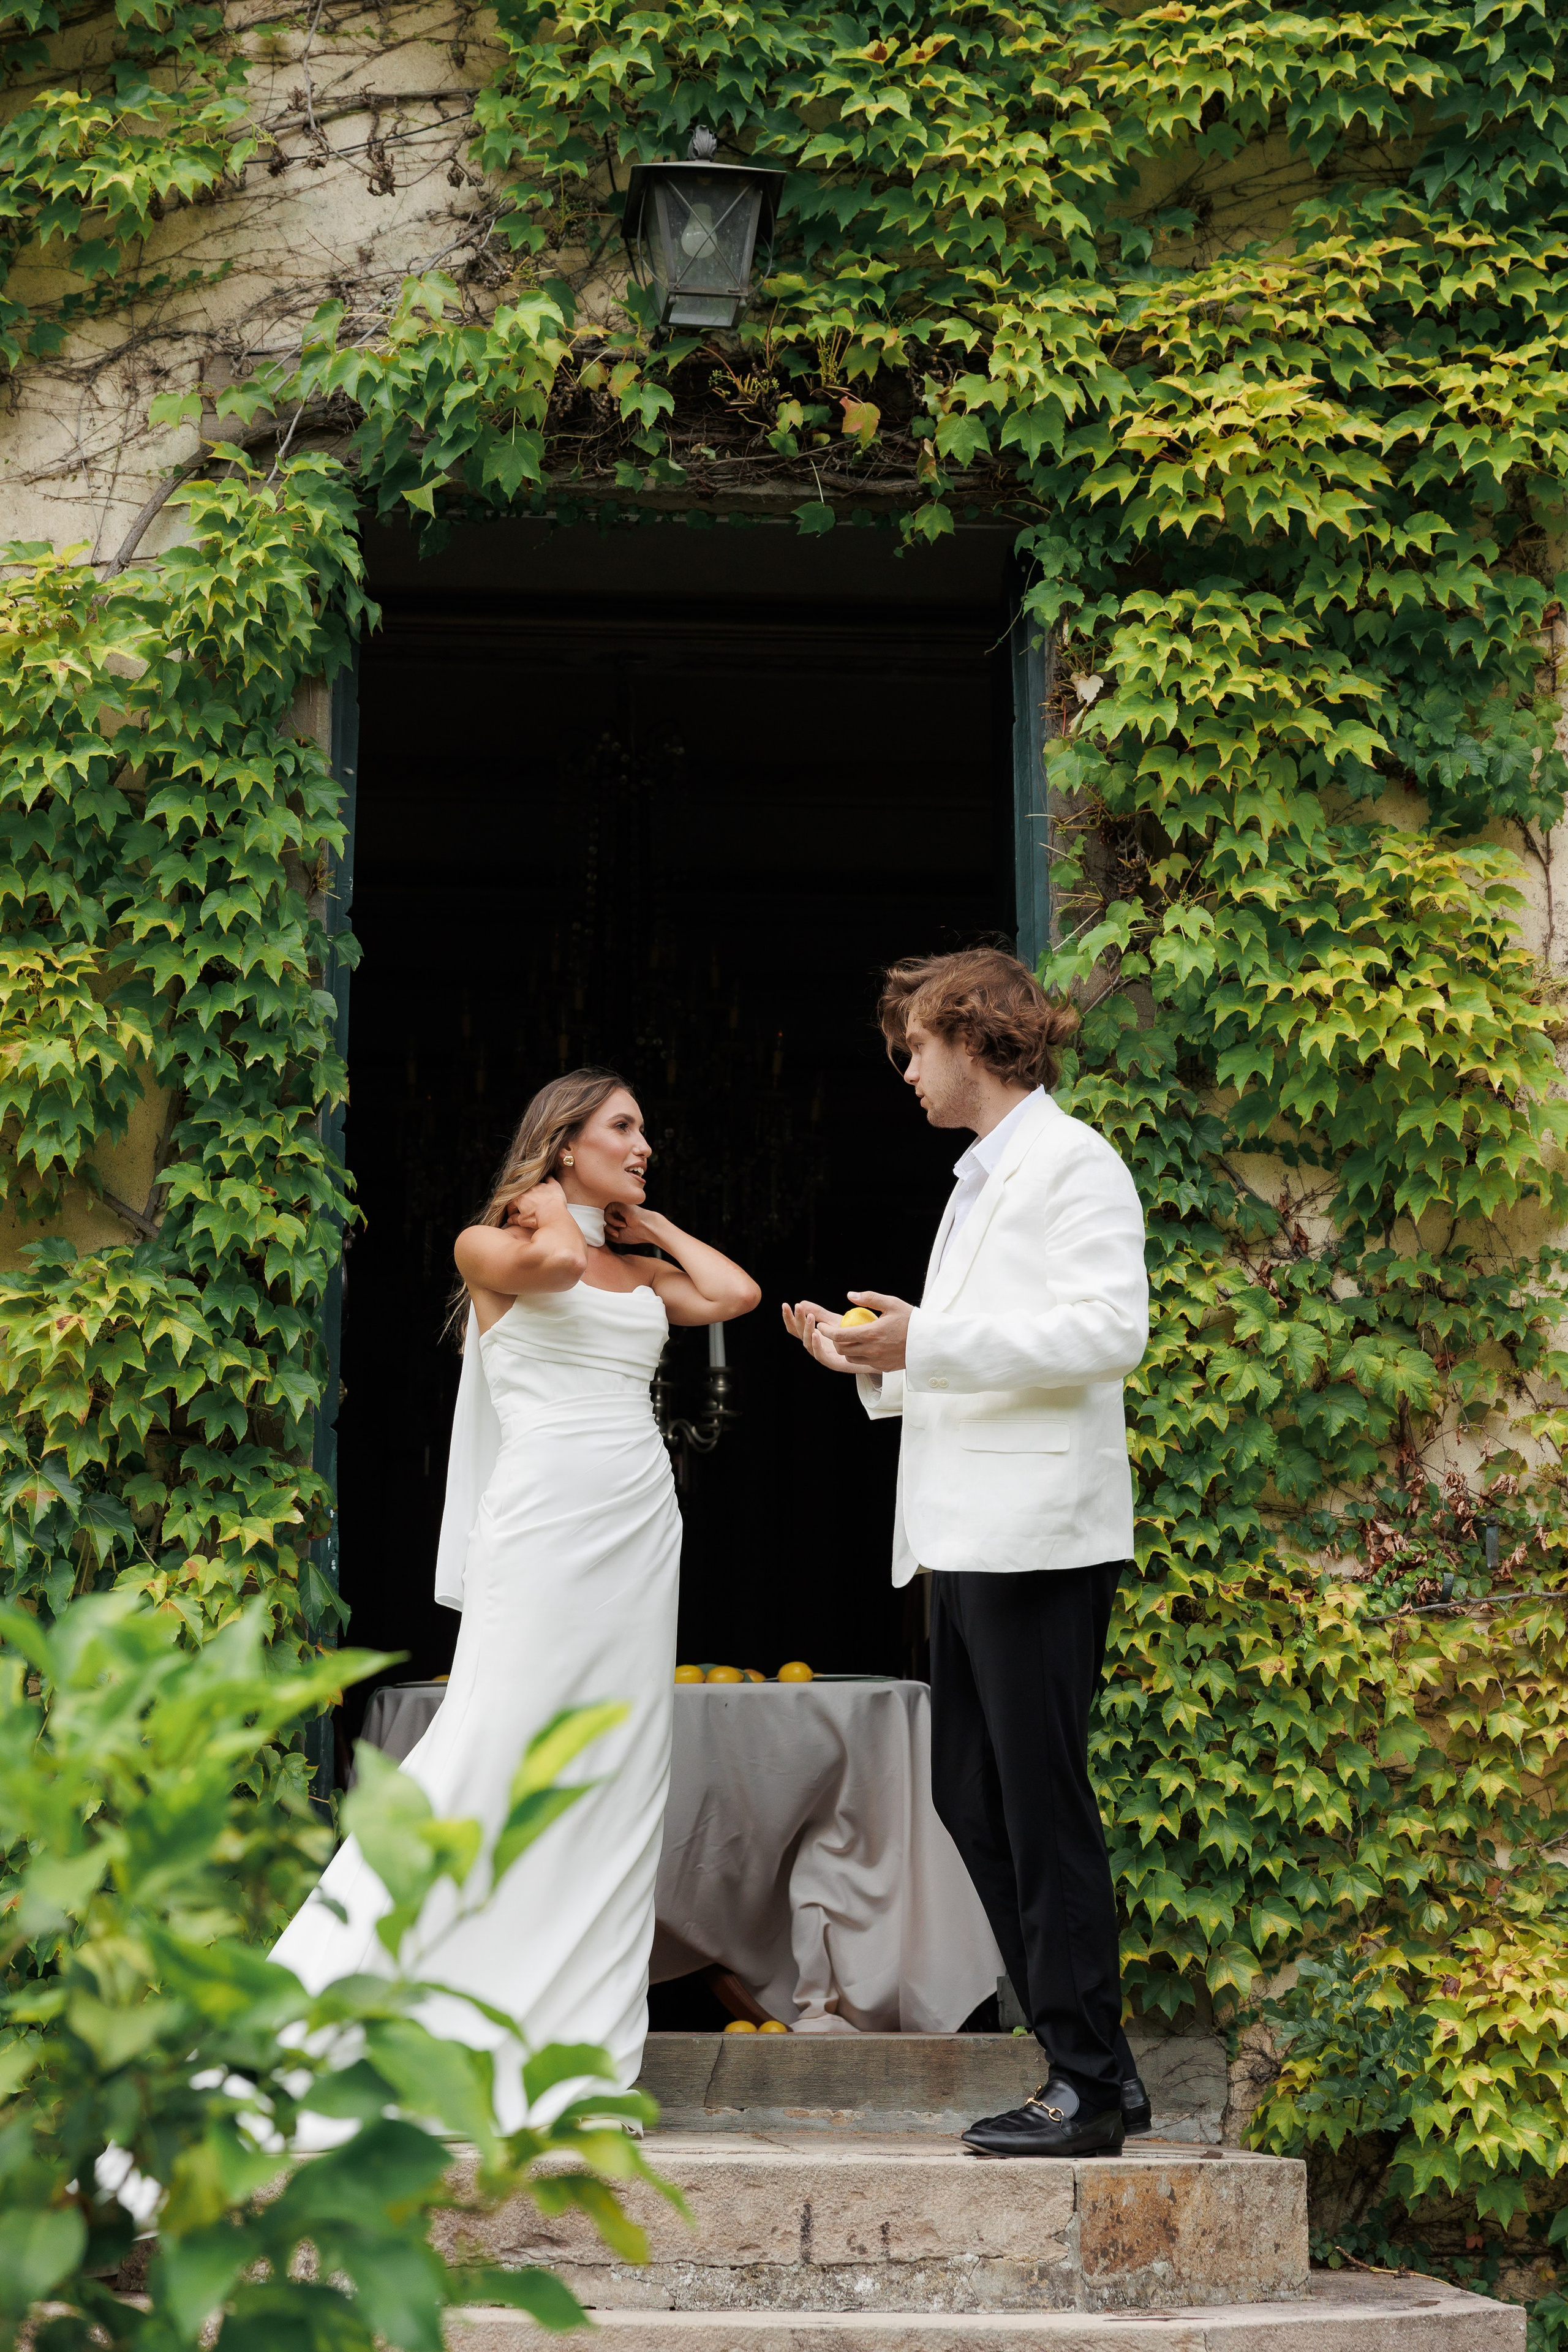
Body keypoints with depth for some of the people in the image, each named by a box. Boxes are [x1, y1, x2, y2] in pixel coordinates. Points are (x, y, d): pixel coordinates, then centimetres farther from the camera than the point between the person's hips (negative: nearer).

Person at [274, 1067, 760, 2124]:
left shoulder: (643, 1271, 19)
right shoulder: (490, 1248, 2)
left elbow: (737, 1293, 3)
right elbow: (559, 1264, -19)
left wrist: (651, 1224, 14)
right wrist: (552, 1206, 1)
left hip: (641, 1534, 6)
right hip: (544, 1526, -6)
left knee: (618, 1780, 4)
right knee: (493, 1755, -12)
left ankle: (580, 2051, 7)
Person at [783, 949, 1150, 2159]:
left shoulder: (1073, 1162, -5)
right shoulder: (981, 1180, 23)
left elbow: (1111, 1329, -18)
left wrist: (927, 1342, -19)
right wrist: (872, 1363, 14)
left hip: (1040, 1536, -10)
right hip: (971, 1538, 10)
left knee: (1043, 1805, -6)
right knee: (972, 1799, 9)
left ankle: (1092, 2086, 2)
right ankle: (1092, 2061, 17)